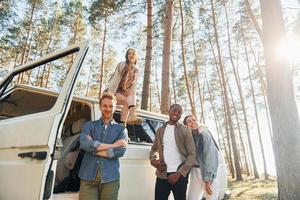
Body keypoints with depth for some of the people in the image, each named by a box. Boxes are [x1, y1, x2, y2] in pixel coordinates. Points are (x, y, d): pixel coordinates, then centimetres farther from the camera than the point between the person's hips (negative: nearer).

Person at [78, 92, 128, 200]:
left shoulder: (121, 129, 10)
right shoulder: (90, 125, 10)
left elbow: (120, 151, -7)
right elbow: (84, 143, -10)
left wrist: (94, 148, -7)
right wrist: (112, 145, -11)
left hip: (110, 178, 0)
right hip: (88, 176, 0)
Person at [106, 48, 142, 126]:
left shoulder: (136, 71, 4)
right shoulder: (122, 65, -9)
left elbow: (133, 89, -2)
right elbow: (115, 80, -17)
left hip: (124, 93, 4)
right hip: (113, 91, -4)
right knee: (127, 101, -29)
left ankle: (123, 124, -36)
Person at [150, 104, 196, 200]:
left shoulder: (185, 130, -1)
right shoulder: (160, 130, 9)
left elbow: (192, 154, -5)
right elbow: (154, 149, 18)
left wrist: (179, 173, -13)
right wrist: (153, 160, -4)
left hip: (180, 174, -2)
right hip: (162, 174, 3)